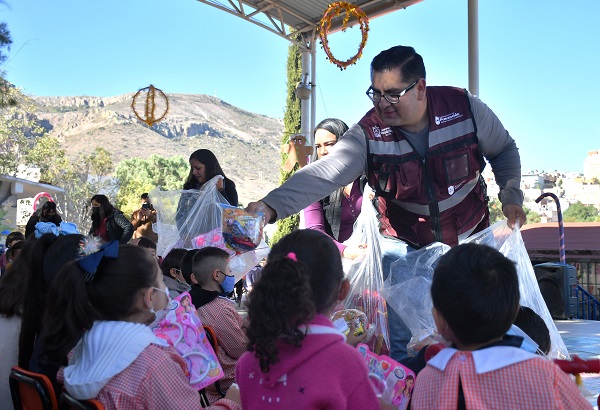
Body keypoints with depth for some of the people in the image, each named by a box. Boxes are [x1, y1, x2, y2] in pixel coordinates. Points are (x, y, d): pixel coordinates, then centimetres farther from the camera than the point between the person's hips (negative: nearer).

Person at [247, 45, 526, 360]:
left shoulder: (465, 108, -18)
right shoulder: (368, 133, -21)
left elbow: (504, 150, 2)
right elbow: (323, 174, -35)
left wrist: (510, 195, -9)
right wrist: (271, 206, -49)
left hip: (469, 237, 1)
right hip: (405, 245, -1)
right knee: (401, 338, -3)